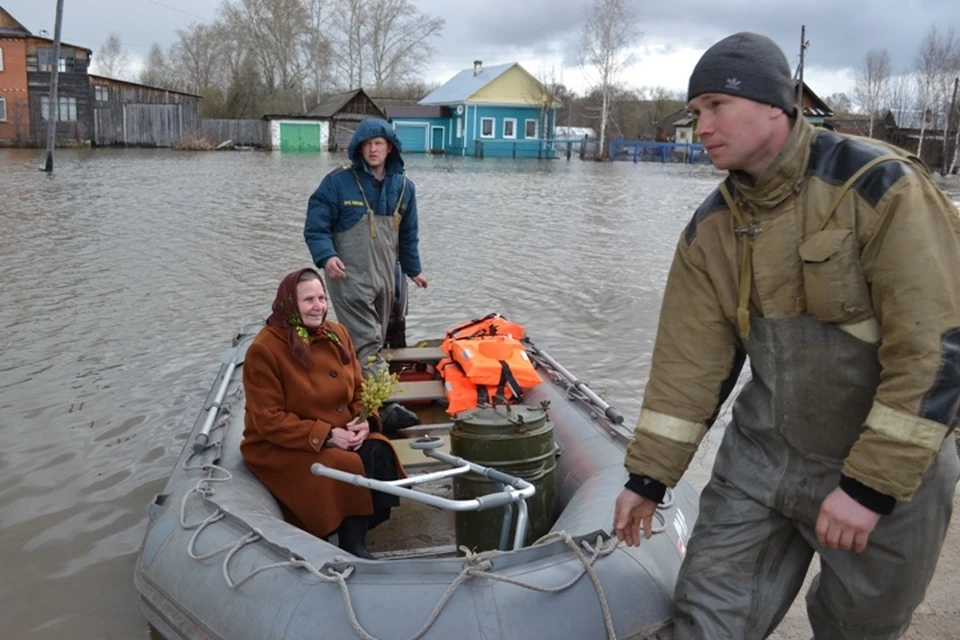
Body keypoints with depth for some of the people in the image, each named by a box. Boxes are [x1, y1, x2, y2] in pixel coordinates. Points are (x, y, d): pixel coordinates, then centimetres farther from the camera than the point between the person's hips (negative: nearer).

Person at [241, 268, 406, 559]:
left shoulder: (336, 334, 2)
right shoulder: (263, 350, -17)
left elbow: (358, 388, 8)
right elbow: (269, 420, -18)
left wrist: (364, 421, -14)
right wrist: (325, 436, -23)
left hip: (342, 434, 6)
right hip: (281, 446, -6)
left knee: (379, 453, -22)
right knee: (347, 468, -28)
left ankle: (357, 534, -14)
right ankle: (351, 541, -9)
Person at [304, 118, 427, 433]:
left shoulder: (403, 186, 8)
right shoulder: (338, 182, -8)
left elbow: (408, 234, 19)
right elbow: (315, 226, -6)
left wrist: (413, 269, 24)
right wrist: (326, 256, -23)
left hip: (384, 277, 6)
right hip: (349, 276, -6)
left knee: (374, 340, 13)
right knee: (367, 344, -13)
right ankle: (385, 407, -18)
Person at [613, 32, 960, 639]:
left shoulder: (880, 187, -19)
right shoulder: (712, 227, -2)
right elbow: (688, 359, 0)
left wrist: (871, 485, -21)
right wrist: (647, 478, 2)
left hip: (887, 469, -4)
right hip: (760, 459, 4)